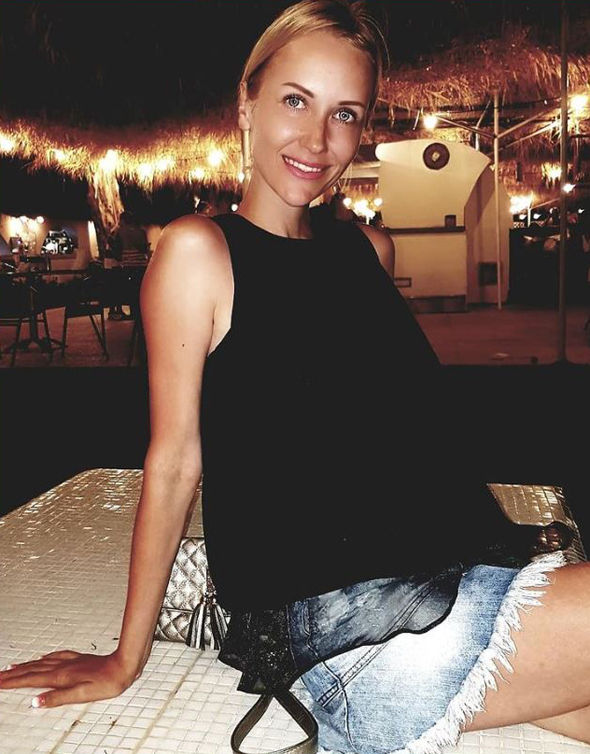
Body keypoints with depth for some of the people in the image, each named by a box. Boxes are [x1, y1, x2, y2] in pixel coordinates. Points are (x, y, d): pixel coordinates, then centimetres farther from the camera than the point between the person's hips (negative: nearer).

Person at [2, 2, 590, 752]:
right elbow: (174, 462, -6)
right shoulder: (200, 250, -7)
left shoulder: (369, 249, 12)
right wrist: (125, 661, 0)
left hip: (459, 571, 7)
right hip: (340, 618, -6)